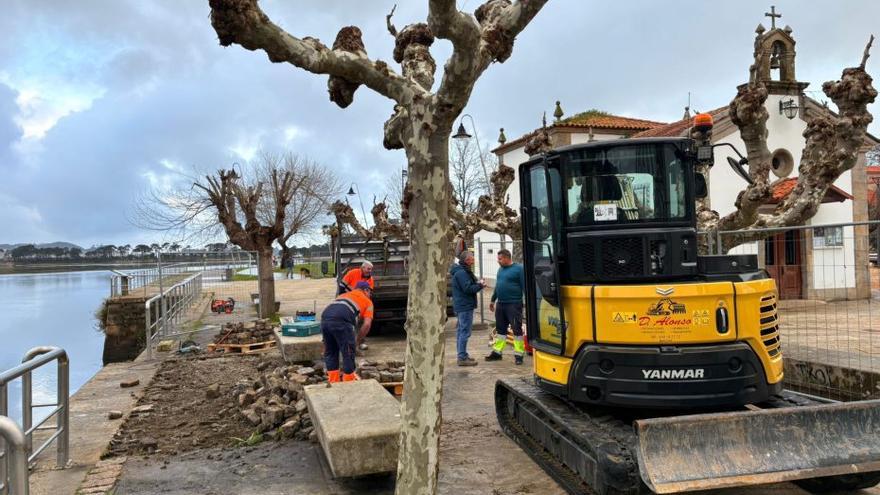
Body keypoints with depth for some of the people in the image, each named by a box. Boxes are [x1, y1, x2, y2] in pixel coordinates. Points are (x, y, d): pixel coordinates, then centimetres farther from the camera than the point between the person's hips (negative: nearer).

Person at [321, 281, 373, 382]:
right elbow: (367, 324, 10)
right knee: (348, 352, 11)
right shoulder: (367, 301, 23)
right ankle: (349, 382, 21)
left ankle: (333, 381, 29)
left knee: (330, 352, 22)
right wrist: (357, 338, 24)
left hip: (325, 317, 6)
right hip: (341, 320, -6)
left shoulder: (345, 295, 38)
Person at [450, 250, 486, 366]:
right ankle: (462, 358, -6)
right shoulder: (461, 273, -17)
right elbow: (468, 289, -22)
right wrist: (480, 285, -11)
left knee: (461, 331, 15)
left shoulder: (463, 271, 17)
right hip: (465, 306, -11)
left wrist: (477, 284, 6)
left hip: (461, 306, 11)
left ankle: (462, 356, 24)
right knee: (464, 332, -8)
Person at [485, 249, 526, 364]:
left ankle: (518, 355, 5)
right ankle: (497, 352, 22)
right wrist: (493, 300, 24)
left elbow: (524, 287, -10)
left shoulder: (518, 269, -9)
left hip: (514, 305, -7)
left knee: (517, 329, -1)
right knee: (500, 329, 14)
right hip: (500, 304, 7)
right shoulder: (500, 269, 13)